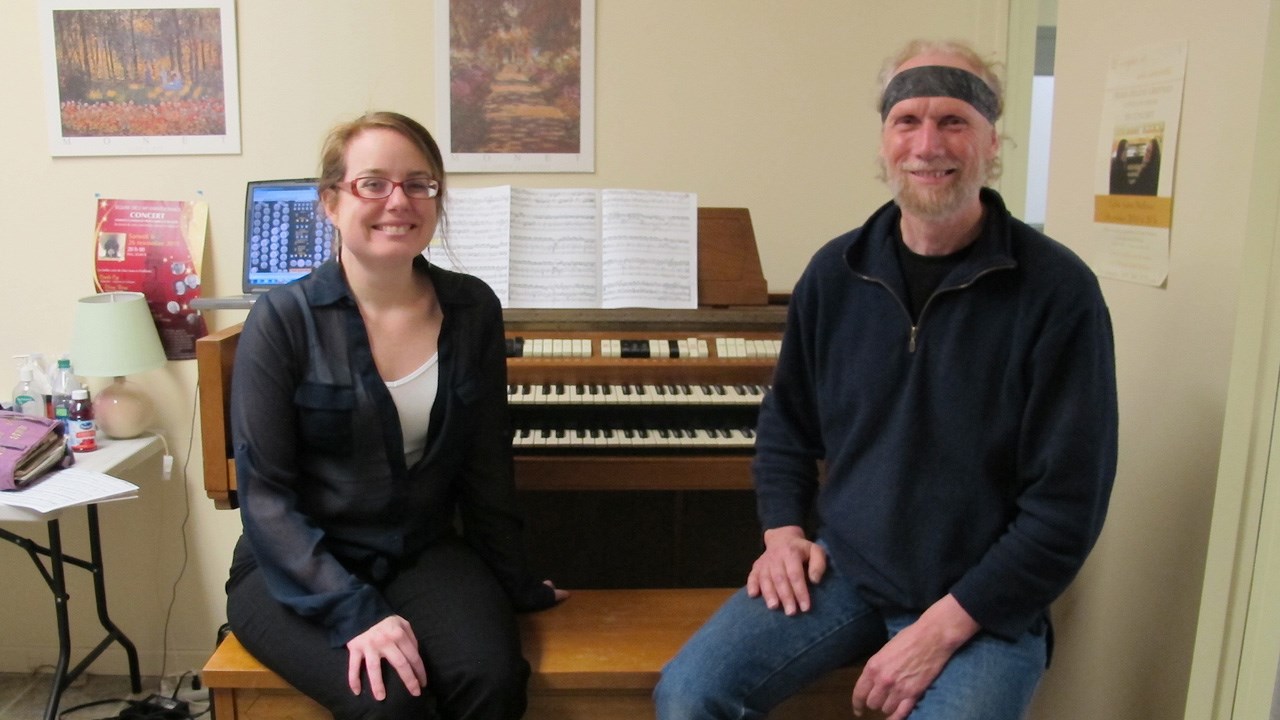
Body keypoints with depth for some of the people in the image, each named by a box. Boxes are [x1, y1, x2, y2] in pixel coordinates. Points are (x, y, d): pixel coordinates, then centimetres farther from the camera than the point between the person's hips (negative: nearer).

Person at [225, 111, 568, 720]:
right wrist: (354, 611, -23)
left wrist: (513, 583, 11)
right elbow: (264, 494, -12)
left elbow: (487, 464, 7)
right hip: (297, 570, -2)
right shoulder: (283, 320, -10)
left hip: (423, 555, 3)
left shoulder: (473, 310, 0)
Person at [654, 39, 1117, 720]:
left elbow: (1067, 504, -12)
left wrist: (943, 627, -16)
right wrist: (784, 529, 0)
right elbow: (787, 417, 15)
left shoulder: (1058, 292, -12)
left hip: (984, 600, -2)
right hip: (842, 569, 3)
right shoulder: (836, 270, 1)